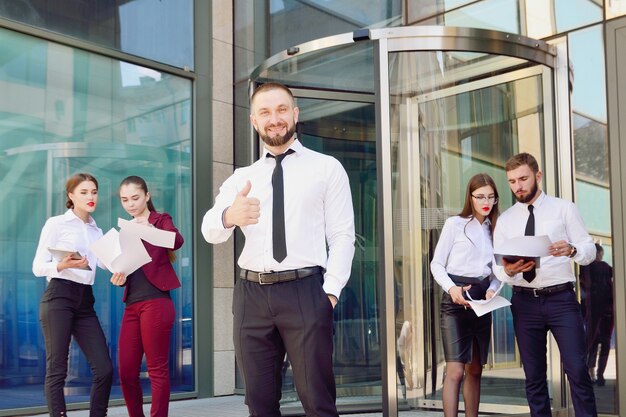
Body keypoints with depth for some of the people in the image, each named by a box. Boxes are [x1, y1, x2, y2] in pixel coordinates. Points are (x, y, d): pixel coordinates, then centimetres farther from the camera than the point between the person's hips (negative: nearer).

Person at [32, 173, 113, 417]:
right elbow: (38, 267, -4)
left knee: (104, 369, -2)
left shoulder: (97, 232, 19)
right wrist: (63, 265, -21)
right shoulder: (56, 223, 2)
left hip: (85, 301, 5)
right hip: (59, 297, -5)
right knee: (57, 370, -4)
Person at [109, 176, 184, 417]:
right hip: (132, 305, 6)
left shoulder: (161, 220, 3)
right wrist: (119, 277, -2)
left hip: (156, 302, -6)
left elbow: (178, 241, -18)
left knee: (157, 369, -3)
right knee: (126, 371, 4)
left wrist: (152, 229, -36)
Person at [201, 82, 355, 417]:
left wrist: (330, 291, -11)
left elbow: (342, 236, 2)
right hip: (251, 295, 3)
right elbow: (210, 230, -1)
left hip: (305, 292, -3)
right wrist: (230, 216, -25)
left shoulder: (327, 168, 8)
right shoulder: (241, 177, 14)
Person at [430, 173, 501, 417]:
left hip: (482, 300, 6)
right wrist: (451, 288, -19)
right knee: (455, 370, -12)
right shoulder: (455, 224, -2)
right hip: (456, 299, -5)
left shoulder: (495, 230, 13)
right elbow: (437, 264, -3)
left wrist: (492, 289, -8)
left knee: (475, 370, 11)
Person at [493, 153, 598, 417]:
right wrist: (508, 270, -18)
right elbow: (497, 269, 6)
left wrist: (572, 250, -24)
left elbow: (589, 250, -1)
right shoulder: (505, 220, 9)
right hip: (524, 302, 3)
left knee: (577, 370, -9)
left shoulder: (564, 209, 2)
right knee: (534, 375, 10)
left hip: (561, 298, -3)